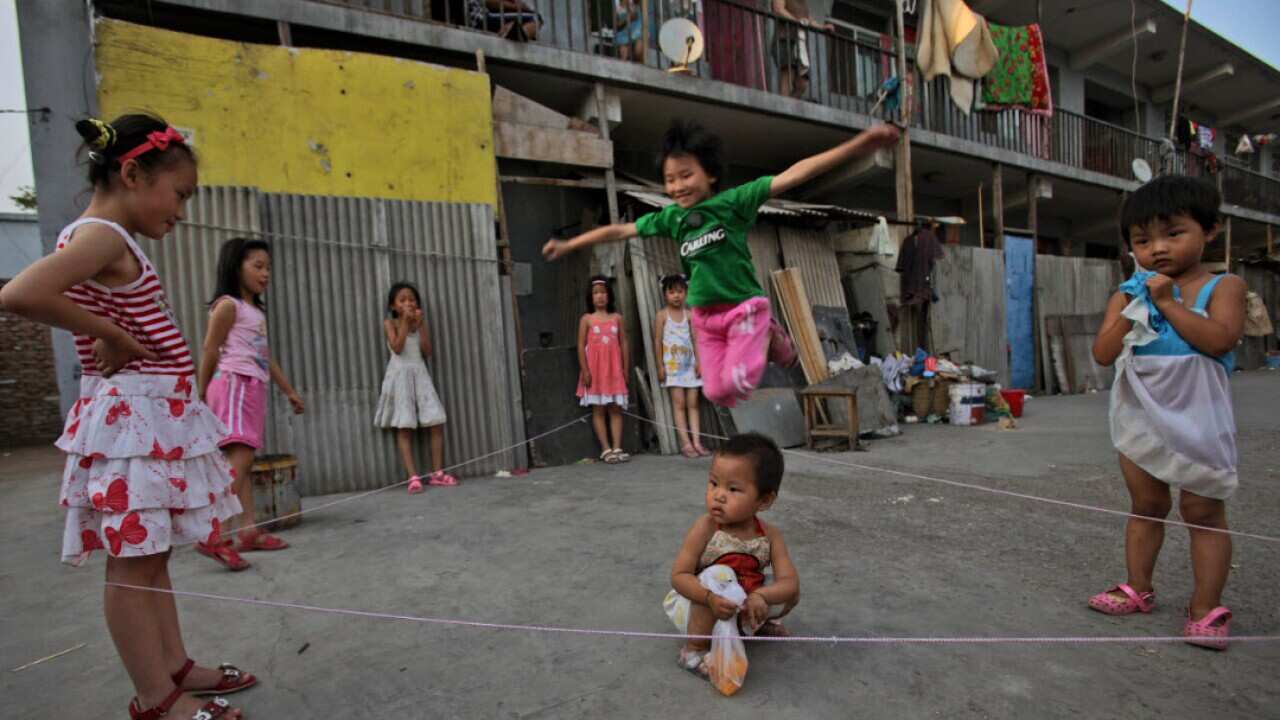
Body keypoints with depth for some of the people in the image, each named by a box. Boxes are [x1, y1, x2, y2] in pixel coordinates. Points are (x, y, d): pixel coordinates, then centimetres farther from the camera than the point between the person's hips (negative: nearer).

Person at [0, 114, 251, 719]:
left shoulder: (96, 237, 15)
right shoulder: (103, 235, -14)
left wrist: (114, 336, 7)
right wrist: (109, 333, -17)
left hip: (152, 414, 10)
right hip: (133, 415, -10)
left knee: (149, 555, 16)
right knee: (132, 562, 0)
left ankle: (175, 667, 28)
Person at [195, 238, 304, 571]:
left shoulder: (257, 311, 21)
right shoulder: (228, 305, -5)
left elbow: (266, 357, 24)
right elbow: (209, 351, -6)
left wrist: (289, 391, 25)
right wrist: (201, 396, -5)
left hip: (254, 388, 9)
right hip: (234, 384, -9)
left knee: (244, 460, 7)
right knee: (240, 456, -20)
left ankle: (248, 531, 10)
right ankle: (214, 536, -23)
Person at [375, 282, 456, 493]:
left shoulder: (420, 322, 12)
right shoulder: (390, 323, 1)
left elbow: (427, 351, 2)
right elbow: (397, 348, -15)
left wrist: (420, 324, -4)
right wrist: (405, 322, -14)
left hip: (420, 373, 4)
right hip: (400, 375, -4)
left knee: (437, 423, -4)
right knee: (404, 428, -6)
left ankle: (437, 473, 3)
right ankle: (413, 477, -6)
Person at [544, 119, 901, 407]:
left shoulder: (734, 200, -11)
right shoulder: (670, 218, 2)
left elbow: (793, 175, -18)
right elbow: (618, 231, 10)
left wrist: (859, 143, -25)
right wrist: (568, 245, 15)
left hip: (744, 307, -5)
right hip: (705, 316, 5)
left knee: (737, 384, -12)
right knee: (717, 393, 6)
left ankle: (769, 338, 15)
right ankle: (759, 344, 30)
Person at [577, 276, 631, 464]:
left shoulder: (617, 318, 7)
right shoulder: (587, 319, 1)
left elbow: (624, 343, 7)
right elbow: (581, 345, -3)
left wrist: (625, 369, 2)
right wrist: (585, 370, -11)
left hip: (614, 369, 2)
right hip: (595, 369, -2)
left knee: (615, 409, 2)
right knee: (598, 409, 1)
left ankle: (617, 448, 4)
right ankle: (606, 449, 5)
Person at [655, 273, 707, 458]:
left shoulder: (688, 314, 6)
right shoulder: (662, 315, -2)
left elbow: (695, 339, 6)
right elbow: (657, 341, -3)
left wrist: (699, 362, -1)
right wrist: (660, 366, -7)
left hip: (689, 364, 3)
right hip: (672, 365, -3)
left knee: (693, 403, 2)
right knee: (679, 403, -4)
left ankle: (696, 441, 4)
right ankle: (685, 443, -3)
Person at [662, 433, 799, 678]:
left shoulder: (770, 535, -14)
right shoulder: (705, 528, -24)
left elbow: (790, 582, -20)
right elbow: (679, 576, -24)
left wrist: (760, 596, -40)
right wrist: (711, 597, -42)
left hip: (740, 610, 4)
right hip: (696, 608, -4)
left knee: (792, 594, -9)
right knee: (719, 574, -33)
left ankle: (762, 622, 22)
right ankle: (694, 650, -16)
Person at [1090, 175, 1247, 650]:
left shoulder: (1222, 287, -4)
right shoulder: (1130, 293, 3)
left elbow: (1218, 339, -23)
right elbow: (1102, 354, -6)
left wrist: (1167, 301, -17)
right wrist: (1133, 311, -14)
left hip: (1197, 418, -3)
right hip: (1140, 418, 3)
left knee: (1203, 512, 5)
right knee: (1146, 507, 14)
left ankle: (1206, 607, 16)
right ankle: (1139, 590, 26)